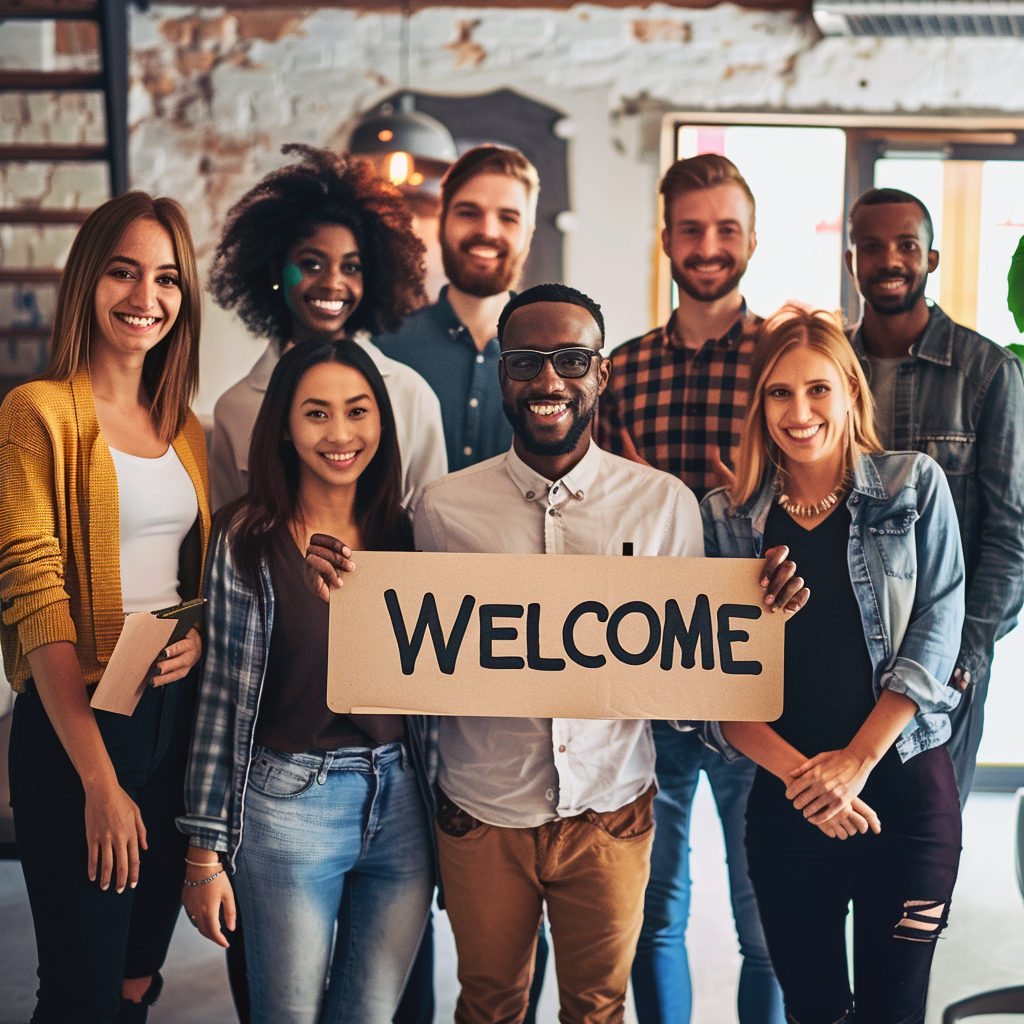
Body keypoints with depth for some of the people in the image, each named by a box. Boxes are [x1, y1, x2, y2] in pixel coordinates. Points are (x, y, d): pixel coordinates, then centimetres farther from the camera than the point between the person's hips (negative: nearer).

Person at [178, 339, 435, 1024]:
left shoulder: (406, 534, 4)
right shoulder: (249, 539, -7)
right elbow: (225, 697, -5)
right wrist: (206, 850, -5)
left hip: (402, 806, 3)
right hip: (289, 806, -3)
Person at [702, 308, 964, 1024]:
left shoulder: (915, 487, 1)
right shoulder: (725, 518, 3)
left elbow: (936, 629, -5)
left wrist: (857, 760, -12)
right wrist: (799, 774, -13)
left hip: (905, 785, -1)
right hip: (785, 798, 1)